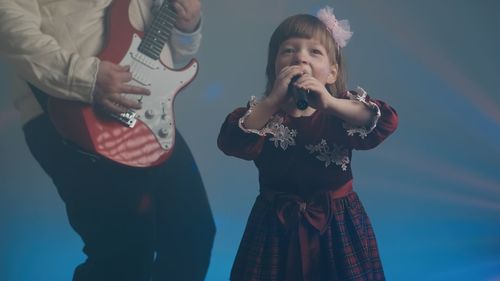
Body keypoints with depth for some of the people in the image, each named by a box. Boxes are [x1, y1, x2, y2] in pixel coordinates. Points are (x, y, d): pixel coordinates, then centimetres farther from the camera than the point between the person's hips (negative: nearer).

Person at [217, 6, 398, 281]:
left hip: (336, 222, 0)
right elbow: (232, 142, -20)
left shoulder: (343, 107, -3)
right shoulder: (263, 110, -2)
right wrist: (273, 101, -28)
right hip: (277, 224, 0)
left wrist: (330, 103, -32)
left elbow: (386, 122, -21)